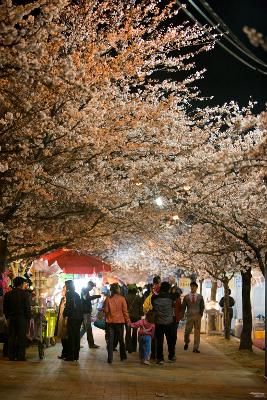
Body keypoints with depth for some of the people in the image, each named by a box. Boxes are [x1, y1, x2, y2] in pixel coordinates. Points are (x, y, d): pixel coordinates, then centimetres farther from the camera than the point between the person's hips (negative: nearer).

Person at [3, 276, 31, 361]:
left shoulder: (7, 294, 5)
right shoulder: (24, 294, -7)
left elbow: (5, 308, 10)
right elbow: (27, 308, -8)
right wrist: (28, 318, 1)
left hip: (11, 319, 4)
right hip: (22, 318, -4)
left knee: (11, 338, 9)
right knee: (21, 338, 0)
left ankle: (11, 356, 11)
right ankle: (21, 357, 0)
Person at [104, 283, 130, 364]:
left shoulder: (108, 299, -8)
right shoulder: (122, 298, -8)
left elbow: (106, 310, -5)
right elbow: (125, 311, -6)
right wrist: (127, 320, 3)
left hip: (110, 321, 0)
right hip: (120, 321, 0)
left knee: (110, 340, 5)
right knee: (121, 339, 16)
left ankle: (110, 358, 1)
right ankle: (123, 356, 23)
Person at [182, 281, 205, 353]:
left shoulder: (200, 297, 6)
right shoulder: (186, 297, 6)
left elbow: (202, 306, 9)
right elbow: (183, 307, 7)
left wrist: (201, 314, -4)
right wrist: (182, 315, -2)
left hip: (197, 316, 1)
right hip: (189, 316, -1)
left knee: (197, 332, 0)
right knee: (187, 331, -4)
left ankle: (195, 348, 6)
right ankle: (186, 342, 27)